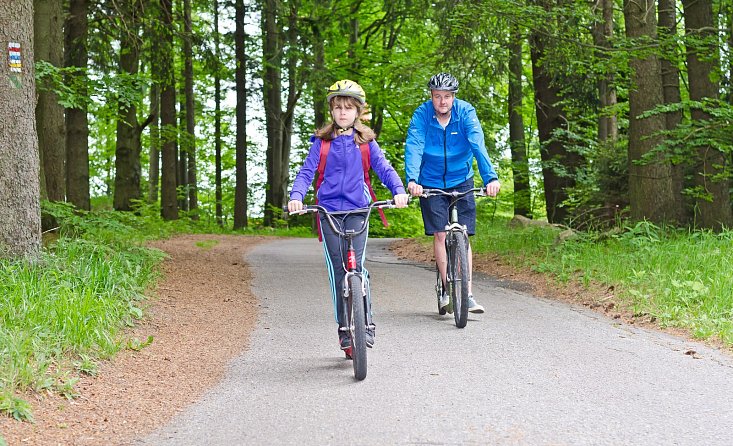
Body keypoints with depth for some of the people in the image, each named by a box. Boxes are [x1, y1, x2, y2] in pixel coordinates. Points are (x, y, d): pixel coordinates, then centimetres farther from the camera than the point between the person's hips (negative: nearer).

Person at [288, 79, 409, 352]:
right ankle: (344, 328, 8)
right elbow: (306, 172, 0)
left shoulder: (366, 142, 7)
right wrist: (296, 196, -18)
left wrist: (399, 191, -17)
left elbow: (384, 168, 1)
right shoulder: (322, 142, 6)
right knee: (337, 268, -1)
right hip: (329, 210, 1)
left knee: (357, 265, -13)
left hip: (358, 209, -1)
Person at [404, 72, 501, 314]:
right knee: (440, 234, -7)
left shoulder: (466, 112, -15)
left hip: (461, 181, 0)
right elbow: (413, 148, -26)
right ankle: (447, 290, 1)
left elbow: (478, 146, -26)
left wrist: (490, 177, -39)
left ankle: (467, 294, -2)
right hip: (431, 182, 0)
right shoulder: (421, 115, -15)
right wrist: (412, 179, -42)